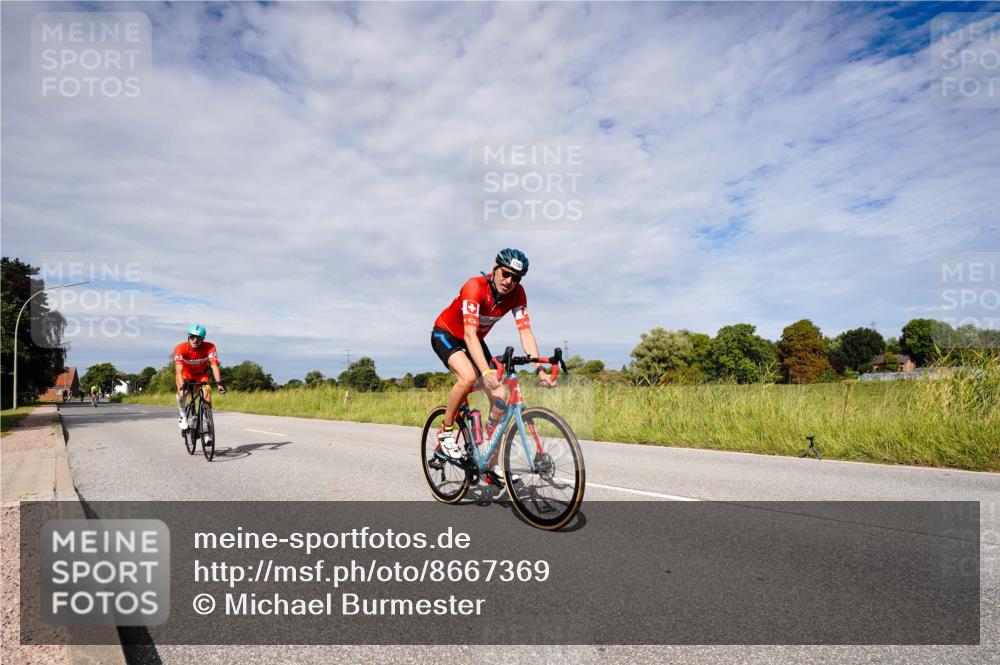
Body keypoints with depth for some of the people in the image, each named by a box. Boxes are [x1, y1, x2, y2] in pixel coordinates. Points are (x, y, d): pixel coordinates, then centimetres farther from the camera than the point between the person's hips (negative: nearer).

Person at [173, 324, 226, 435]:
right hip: (185, 374, -1)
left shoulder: (209, 347, -29)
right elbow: (179, 369, -40)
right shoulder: (180, 348, -32)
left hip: (201, 374, 1)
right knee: (181, 392, -30)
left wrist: (219, 382, -52)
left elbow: (214, 365, -37)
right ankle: (183, 417, -7)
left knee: (207, 397, -18)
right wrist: (182, 386, -55)